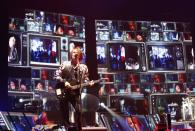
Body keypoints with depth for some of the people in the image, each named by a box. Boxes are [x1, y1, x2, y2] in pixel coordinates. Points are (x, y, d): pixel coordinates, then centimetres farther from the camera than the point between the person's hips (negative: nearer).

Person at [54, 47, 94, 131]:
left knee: (79, 111, -7)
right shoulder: (65, 64, -3)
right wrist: (64, 82, -15)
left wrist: (89, 82, -10)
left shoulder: (83, 67, 5)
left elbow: (85, 79, 11)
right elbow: (56, 75, -3)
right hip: (64, 92, -1)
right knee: (65, 112, 4)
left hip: (76, 93, 1)